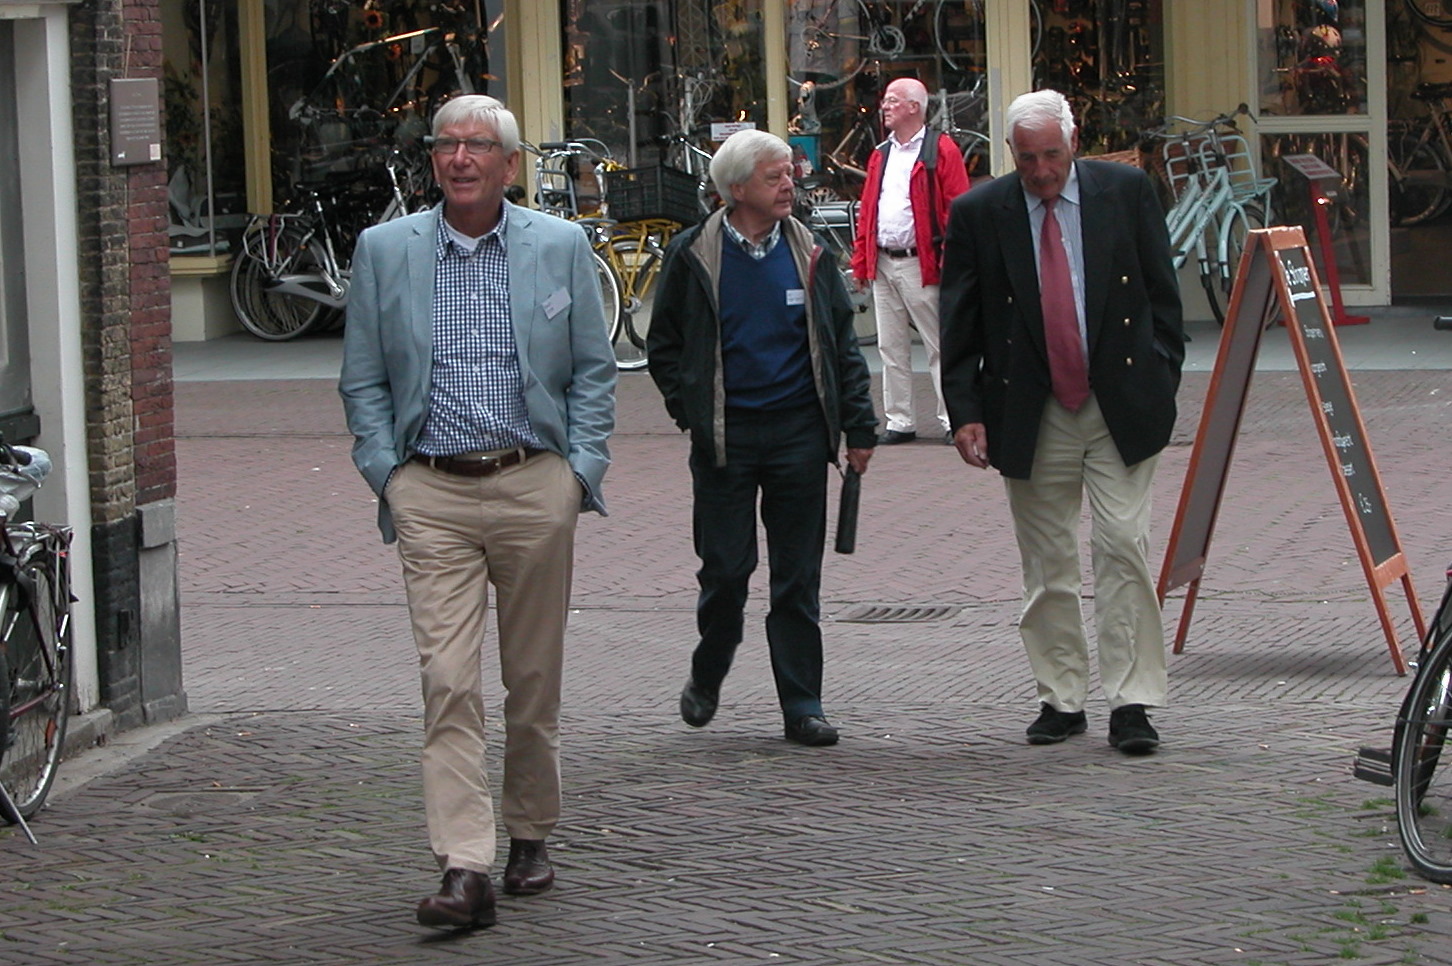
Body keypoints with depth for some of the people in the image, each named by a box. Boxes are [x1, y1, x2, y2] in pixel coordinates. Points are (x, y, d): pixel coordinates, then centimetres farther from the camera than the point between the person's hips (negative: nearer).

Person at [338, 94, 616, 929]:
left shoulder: (560, 247, 6)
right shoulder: (385, 251, 6)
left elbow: (593, 369, 10)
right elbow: (364, 380, 9)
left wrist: (583, 467, 0)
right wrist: (386, 471, -2)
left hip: (536, 485, 1)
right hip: (431, 493, -1)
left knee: (535, 676, 9)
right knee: (449, 681, -10)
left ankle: (530, 838, 27)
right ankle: (464, 869, -14)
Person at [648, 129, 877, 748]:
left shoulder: (808, 252, 7)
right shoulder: (694, 256, 0)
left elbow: (842, 344, 11)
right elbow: (664, 346, 7)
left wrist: (858, 424, 6)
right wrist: (691, 411, -4)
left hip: (799, 430, 2)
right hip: (726, 437, -2)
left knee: (798, 575, 3)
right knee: (725, 568, 0)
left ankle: (802, 705, 8)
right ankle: (706, 677, 24)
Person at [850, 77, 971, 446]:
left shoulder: (941, 151, -4)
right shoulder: (880, 155, 16)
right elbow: (867, 211, 17)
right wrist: (860, 260, 11)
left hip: (921, 265, -7)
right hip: (883, 264, 7)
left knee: (939, 346, -2)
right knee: (891, 348, 9)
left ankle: (953, 421, 3)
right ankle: (900, 422, 15)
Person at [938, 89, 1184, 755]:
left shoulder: (1126, 192, 1)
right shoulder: (978, 214, 0)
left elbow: (1162, 294, 7)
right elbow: (959, 326, 2)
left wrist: (1162, 379, 2)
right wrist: (965, 412, -4)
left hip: (1121, 405, -1)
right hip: (1030, 417, 1)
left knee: (1123, 548, -7)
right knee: (1046, 564, 7)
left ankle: (1132, 703, -3)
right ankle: (1060, 698, 16)